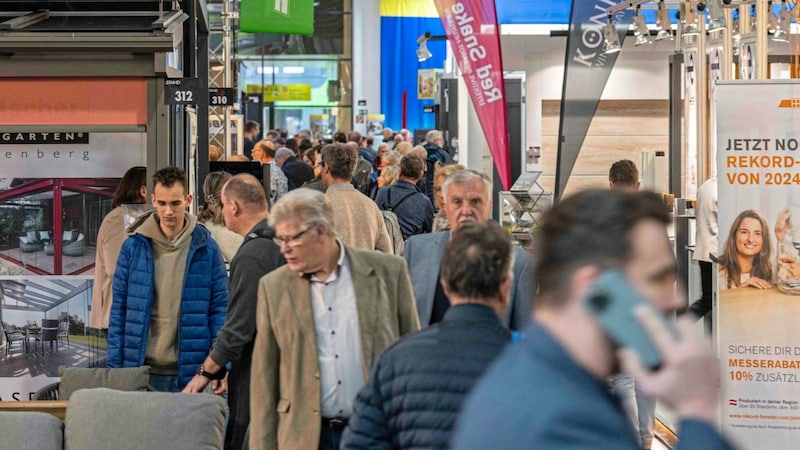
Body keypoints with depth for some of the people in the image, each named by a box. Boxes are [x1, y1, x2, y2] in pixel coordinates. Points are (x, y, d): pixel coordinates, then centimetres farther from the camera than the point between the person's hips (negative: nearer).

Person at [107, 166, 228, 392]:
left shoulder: (206, 248, 1)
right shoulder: (133, 246, 3)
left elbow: (219, 308, 3)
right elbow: (119, 309, 6)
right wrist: (115, 366, 1)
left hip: (190, 372, -1)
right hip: (142, 370, 1)